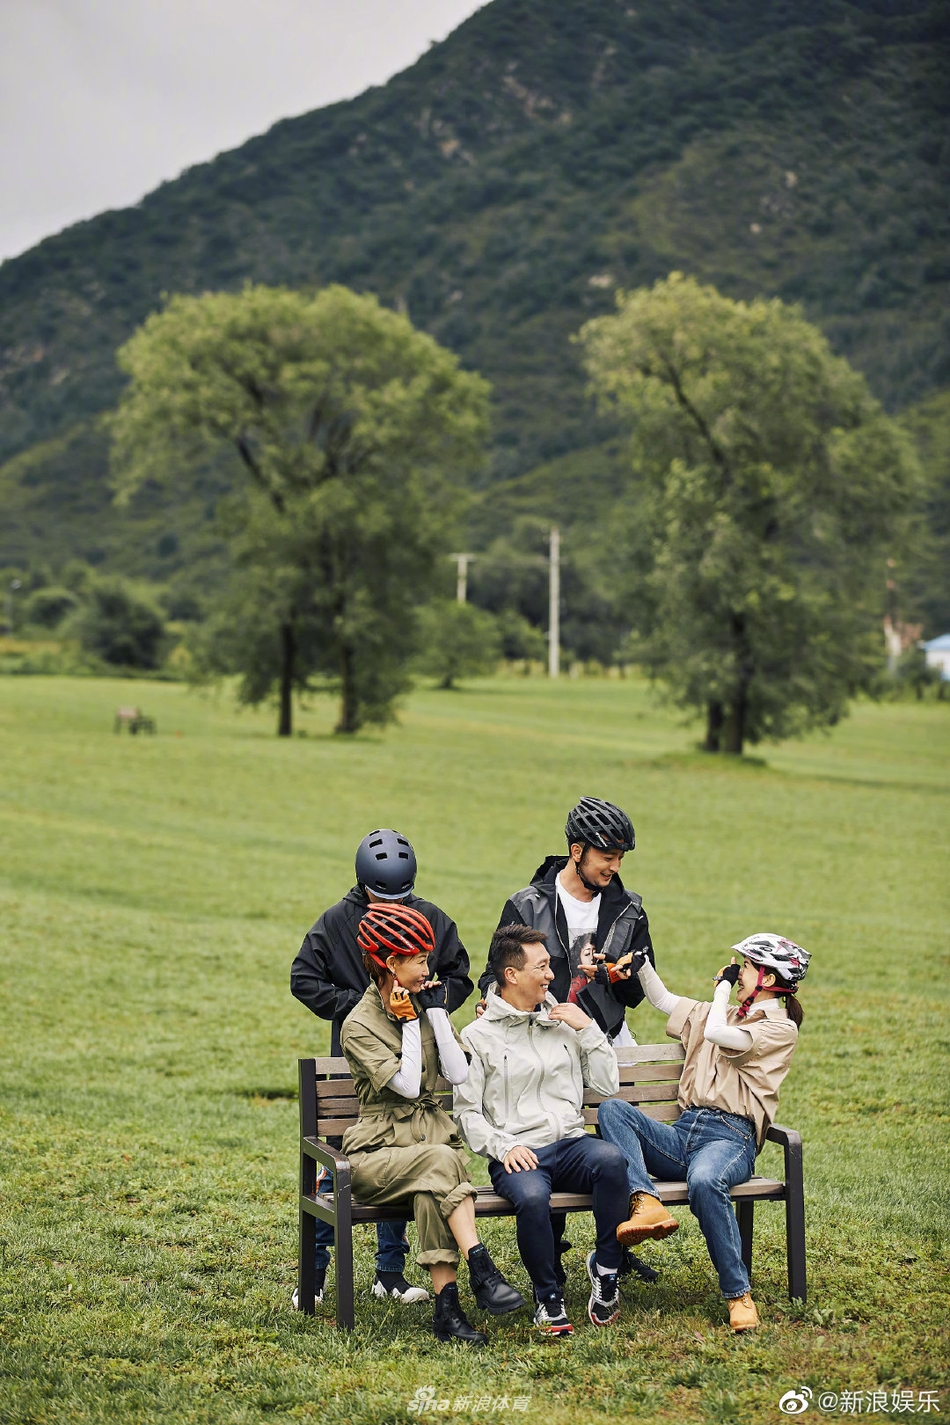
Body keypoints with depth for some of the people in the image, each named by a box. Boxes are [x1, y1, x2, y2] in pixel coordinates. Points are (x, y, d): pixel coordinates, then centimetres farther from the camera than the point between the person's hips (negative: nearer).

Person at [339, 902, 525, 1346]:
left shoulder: (427, 1006, 14)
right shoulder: (359, 1025, -4)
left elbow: (459, 1074, 1)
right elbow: (407, 1085, -15)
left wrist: (436, 1013, -1)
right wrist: (409, 1022, -9)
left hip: (431, 1138, 4)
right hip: (378, 1152, -3)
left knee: (431, 1188, -33)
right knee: (440, 1161, -36)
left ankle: (446, 1306, -40)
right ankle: (481, 1269, -40)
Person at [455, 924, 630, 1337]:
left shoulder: (563, 1022, 18)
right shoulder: (478, 1036, 6)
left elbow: (607, 1084, 16)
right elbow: (466, 1112, 2)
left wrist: (588, 1029, 6)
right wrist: (503, 1147, -14)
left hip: (571, 1144, 3)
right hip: (518, 1156, -3)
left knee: (611, 1159, -33)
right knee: (531, 1197, -37)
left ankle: (605, 1269, -15)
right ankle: (548, 1295, -13)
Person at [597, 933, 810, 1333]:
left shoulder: (780, 1029, 1)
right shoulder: (722, 1014, 26)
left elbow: (717, 1034, -13)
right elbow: (663, 1000, 34)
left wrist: (725, 986, 3)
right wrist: (642, 964, 18)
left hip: (730, 1138, -7)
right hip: (682, 1135, 7)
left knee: (704, 1181, -41)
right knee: (612, 1109, -20)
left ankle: (738, 1293, -30)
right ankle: (646, 1203, -40)